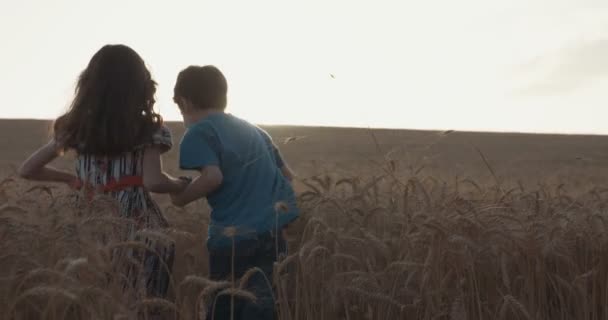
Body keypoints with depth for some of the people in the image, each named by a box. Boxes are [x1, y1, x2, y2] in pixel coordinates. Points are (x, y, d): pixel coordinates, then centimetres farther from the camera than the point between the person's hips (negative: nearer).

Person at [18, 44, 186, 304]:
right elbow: (154, 182, -18)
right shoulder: (147, 129, -5)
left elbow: (27, 170, 12)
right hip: (140, 233, -4)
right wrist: (183, 185, 1)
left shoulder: (75, 127, 7)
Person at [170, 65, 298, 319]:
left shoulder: (199, 132, -2)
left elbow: (213, 176, -19)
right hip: (274, 229, 7)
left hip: (235, 236, -7)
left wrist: (181, 196, -3)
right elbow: (287, 173, 22)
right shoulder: (252, 129, 19)